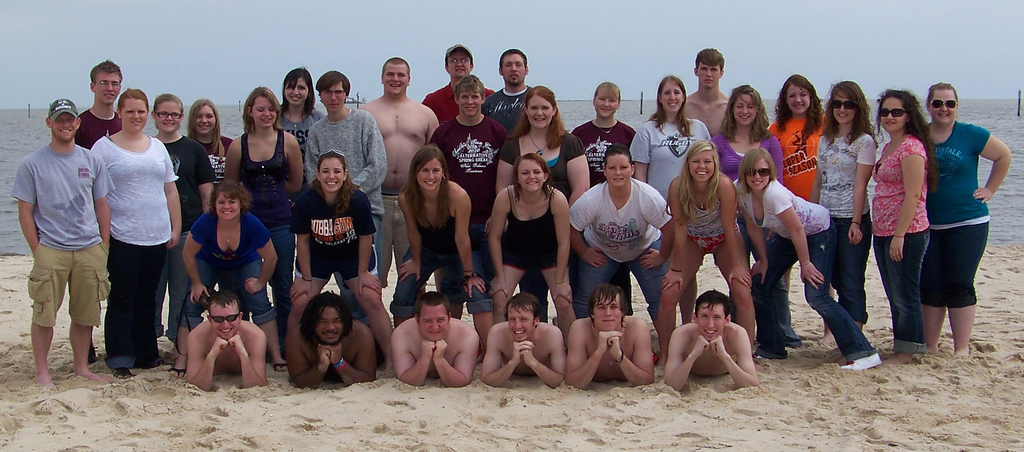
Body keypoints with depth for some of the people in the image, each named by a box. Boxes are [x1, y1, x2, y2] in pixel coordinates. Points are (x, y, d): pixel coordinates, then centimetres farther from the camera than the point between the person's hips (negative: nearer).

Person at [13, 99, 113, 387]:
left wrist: (104, 246, 7)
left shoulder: (92, 161, 9)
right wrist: (37, 249, -7)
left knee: (85, 314, 8)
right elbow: (25, 211, -1)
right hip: (50, 251, -3)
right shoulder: (32, 164, 0)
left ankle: (82, 367, 21)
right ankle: (42, 372, 9)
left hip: (90, 249, 3)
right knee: (44, 314, -2)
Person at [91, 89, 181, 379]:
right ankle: (120, 359, 2)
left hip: (157, 236, 4)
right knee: (122, 299, -2)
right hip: (122, 236, -4)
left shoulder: (157, 146, 15)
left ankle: (146, 354, 18)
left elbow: (170, 190, 17)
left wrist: (176, 227, 11)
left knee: (148, 299, 10)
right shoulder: (105, 147, -1)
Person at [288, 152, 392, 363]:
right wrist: (306, 278, -7)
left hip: (353, 256, -1)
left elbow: (365, 238, -14)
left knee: (373, 300, -10)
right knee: (299, 304, -7)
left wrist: (363, 273, -8)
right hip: (316, 258, 1)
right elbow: (302, 241, -12)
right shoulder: (305, 202, -23)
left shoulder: (358, 200, -27)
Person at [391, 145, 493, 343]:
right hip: (426, 250, 3)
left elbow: (462, 239, -24)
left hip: (458, 252, -3)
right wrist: (416, 262, 4)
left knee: (477, 294, -20)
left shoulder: (458, 196, -34)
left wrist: (469, 274, -14)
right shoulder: (406, 198, -26)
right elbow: (414, 234, -8)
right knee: (402, 297, -6)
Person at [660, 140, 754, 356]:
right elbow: (680, 229, -19)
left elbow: (729, 228, -23)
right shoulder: (678, 187, -25)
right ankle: (664, 355, 2)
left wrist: (736, 266, -17)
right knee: (668, 294, -10)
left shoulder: (724, 185, -30)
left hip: (723, 239, -1)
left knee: (743, 293, -14)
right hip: (692, 240, 1)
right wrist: (676, 269, -15)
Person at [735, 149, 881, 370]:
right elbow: (754, 227, -1)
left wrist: (805, 264, -17)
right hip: (786, 236, 8)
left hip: (817, 231, -8)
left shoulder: (774, 193, -35)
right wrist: (763, 260, 2)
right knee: (759, 286, 6)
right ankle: (771, 348, 21)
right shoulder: (740, 191, -15)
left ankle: (863, 353, -16)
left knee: (816, 296, -18)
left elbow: (798, 230, -26)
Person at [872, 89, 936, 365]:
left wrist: (899, 235, -21)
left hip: (906, 232, -10)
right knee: (894, 296, 14)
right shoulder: (888, 147, 16)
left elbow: (913, 195, -19)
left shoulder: (911, 147, -13)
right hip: (883, 233, 10)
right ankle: (900, 348, 22)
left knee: (905, 295, -2)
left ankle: (906, 353, 6)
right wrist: (877, 229, 15)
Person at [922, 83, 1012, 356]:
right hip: (927, 225, 3)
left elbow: (1004, 156, 7)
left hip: (967, 223, -3)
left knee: (959, 286, -2)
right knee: (929, 287, 5)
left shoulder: (970, 135, -4)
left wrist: (989, 190, 4)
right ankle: (929, 347, 14)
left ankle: (962, 348, 7)